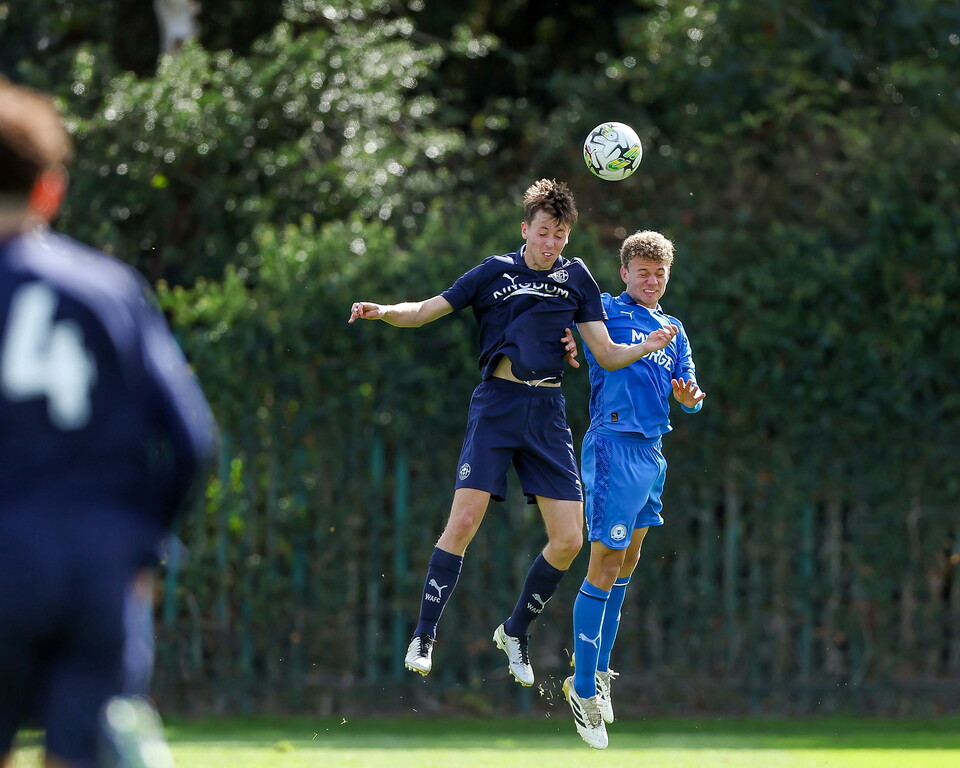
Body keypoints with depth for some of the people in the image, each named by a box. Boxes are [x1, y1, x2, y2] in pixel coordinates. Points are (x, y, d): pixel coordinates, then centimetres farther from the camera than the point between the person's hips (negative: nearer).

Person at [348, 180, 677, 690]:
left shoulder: (576, 278, 11)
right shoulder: (495, 272, 6)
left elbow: (607, 355, 11)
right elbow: (425, 311, 7)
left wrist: (647, 347, -8)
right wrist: (381, 311, -12)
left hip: (548, 413, 3)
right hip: (497, 404, -3)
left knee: (568, 540, -3)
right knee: (464, 521, -15)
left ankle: (515, 631, 18)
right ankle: (424, 637, -6)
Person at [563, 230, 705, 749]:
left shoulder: (674, 331, 18)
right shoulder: (605, 312, -2)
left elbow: (690, 395, 18)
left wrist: (689, 397, -4)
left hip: (652, 451, 8)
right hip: (615, 446, -8)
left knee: (627, 561, 15)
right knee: (605, 564, -10)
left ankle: (597, 669, 26)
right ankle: (583, 687, -6)